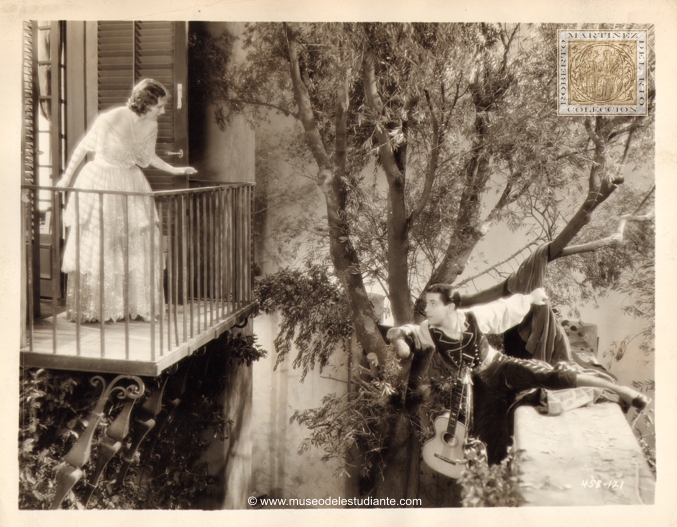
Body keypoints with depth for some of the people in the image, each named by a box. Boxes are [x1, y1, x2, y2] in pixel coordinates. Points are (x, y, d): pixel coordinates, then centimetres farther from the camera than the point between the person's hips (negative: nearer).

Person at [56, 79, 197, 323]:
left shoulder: (150, 126, -3)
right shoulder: (110, 119, -21)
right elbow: (84, 147, -9)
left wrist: (174, 170, 13)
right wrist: (67, 176, -3)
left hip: (130, 183, 5)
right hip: (100, 183, -5)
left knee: (139, 243, 0)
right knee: (95, 245, 0)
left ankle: (137, 305, 9)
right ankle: (88, 309, 10)